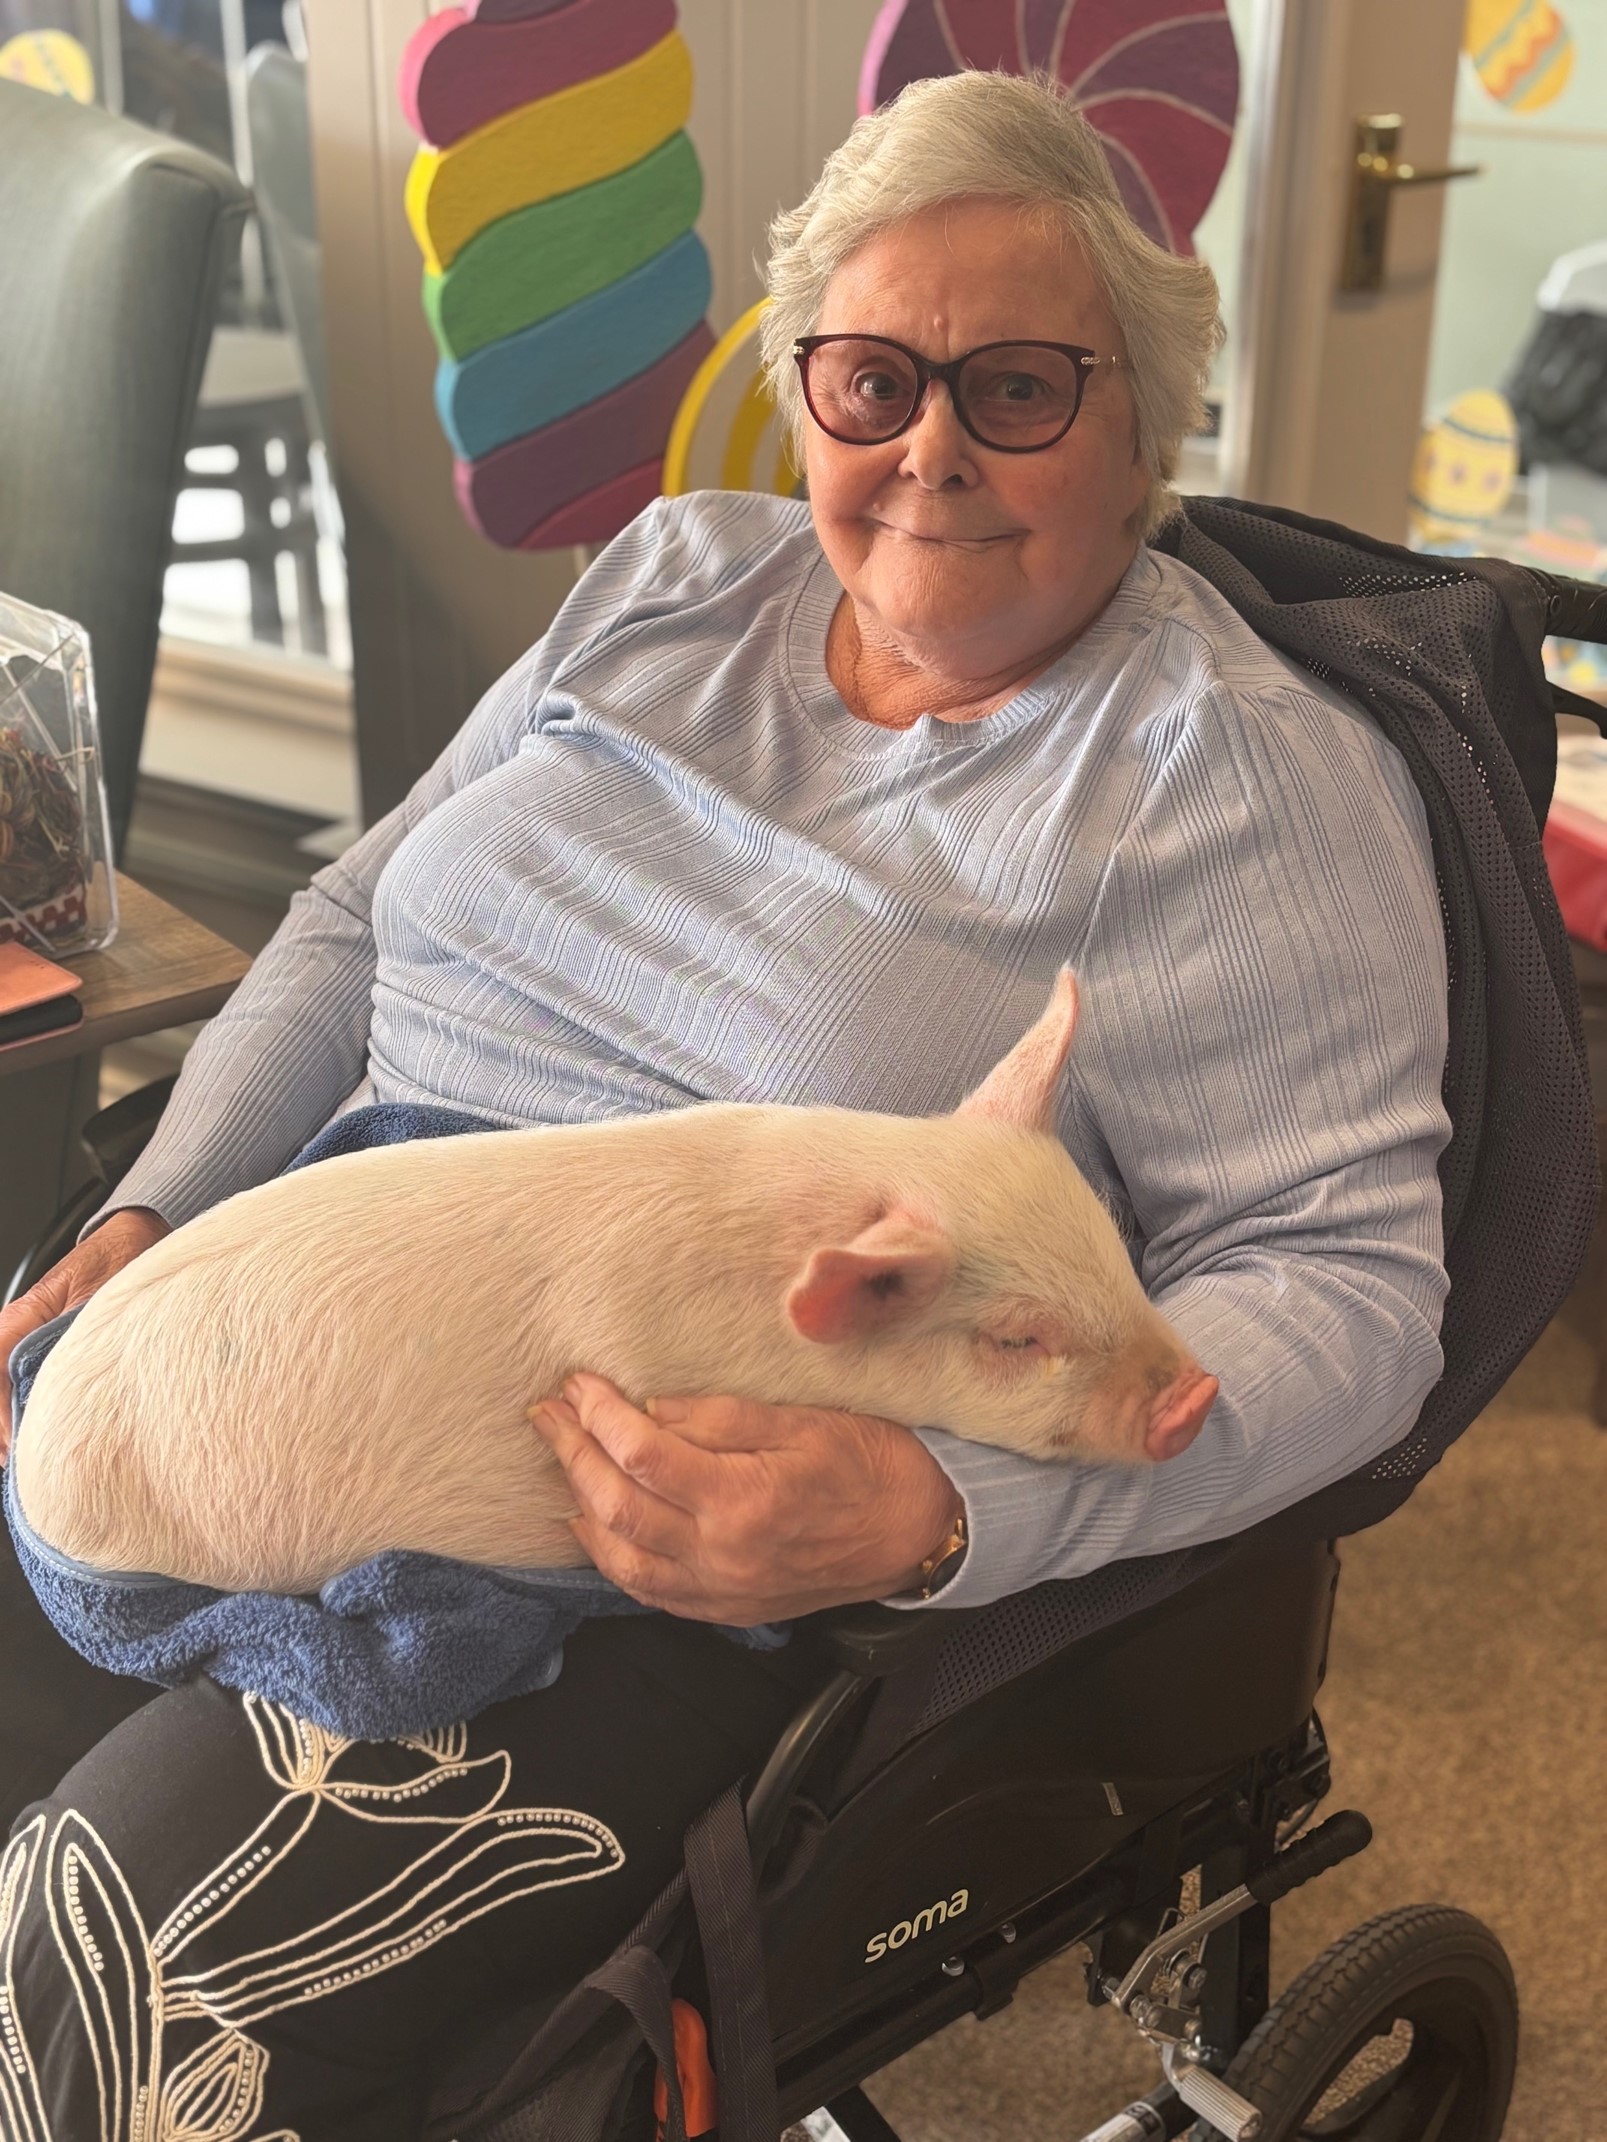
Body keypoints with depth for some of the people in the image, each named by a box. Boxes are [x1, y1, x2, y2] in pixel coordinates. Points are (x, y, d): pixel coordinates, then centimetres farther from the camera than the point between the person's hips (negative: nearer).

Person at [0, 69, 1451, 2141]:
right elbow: (355, 919, 15)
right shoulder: (671, 576, 9)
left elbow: (1341, 1280, -14)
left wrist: (928, 1511, -28)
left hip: (692, 1571, -6)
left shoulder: (1247, 781, -8)